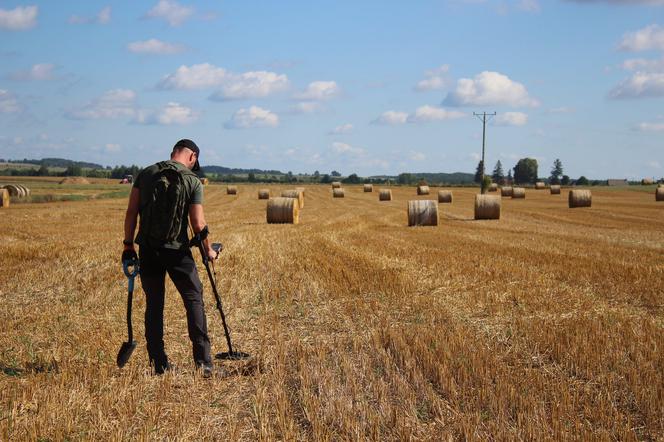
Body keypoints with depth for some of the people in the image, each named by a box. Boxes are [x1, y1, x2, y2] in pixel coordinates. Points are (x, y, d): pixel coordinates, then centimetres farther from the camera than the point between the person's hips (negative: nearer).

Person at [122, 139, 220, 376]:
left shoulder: (146, 174, 4)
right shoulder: (193, 182, -5)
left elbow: (131, 212, 2)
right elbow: (198, 224, -8)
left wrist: (128, 245, 8)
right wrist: (208, 250, 7)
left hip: (147, 250, 3)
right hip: (177, 250, -3)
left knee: (154, 304, 10)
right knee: (194, 299, 6)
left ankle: (159, 364, 11)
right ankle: (203, 361, -1)